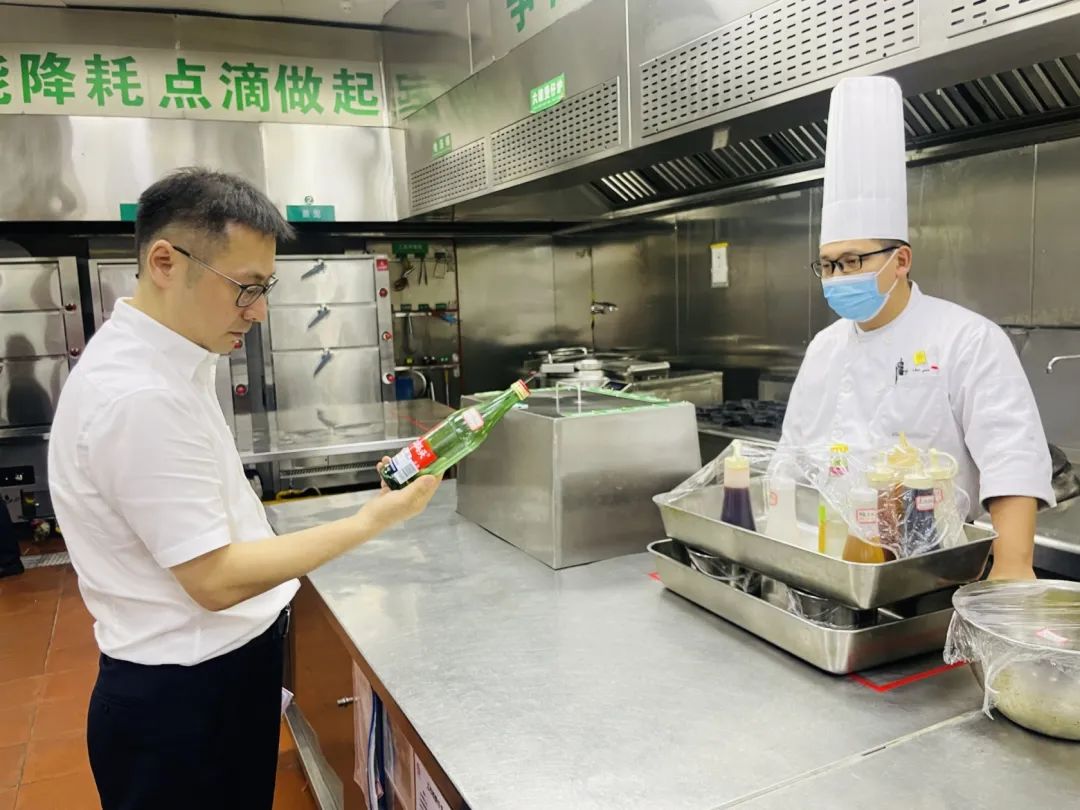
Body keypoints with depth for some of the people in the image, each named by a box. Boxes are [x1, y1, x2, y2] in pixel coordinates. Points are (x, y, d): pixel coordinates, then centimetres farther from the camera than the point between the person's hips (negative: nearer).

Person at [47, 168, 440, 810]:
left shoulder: (166, 360, 4)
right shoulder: (139, 396, -28)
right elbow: (215, 579, -25)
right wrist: (372, 521, -21)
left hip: (225, 668, 9)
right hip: (186, 701, -9)